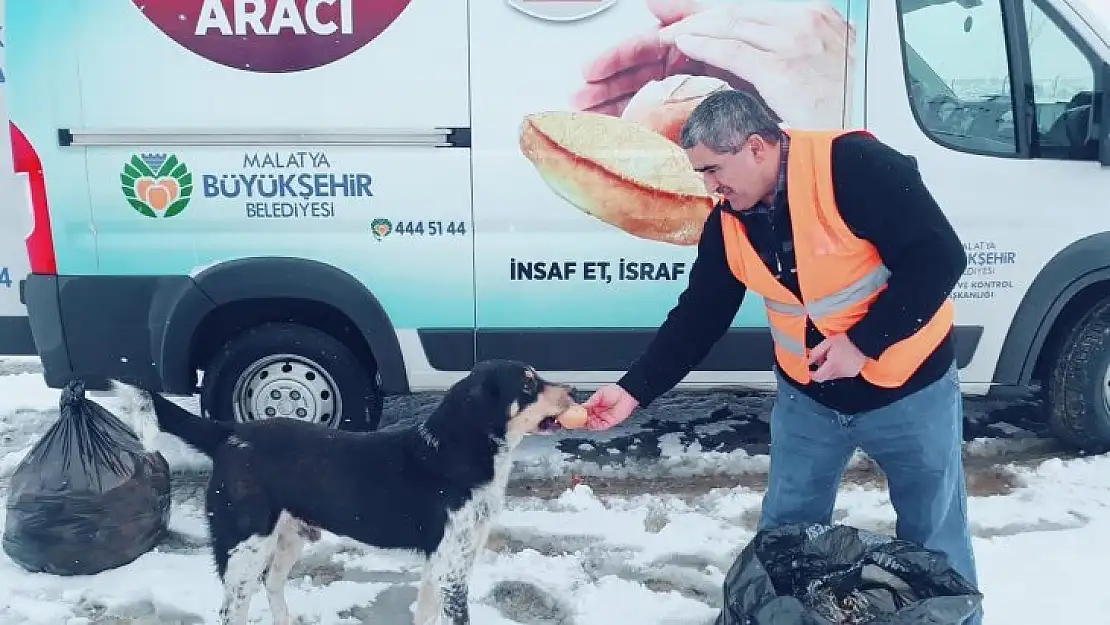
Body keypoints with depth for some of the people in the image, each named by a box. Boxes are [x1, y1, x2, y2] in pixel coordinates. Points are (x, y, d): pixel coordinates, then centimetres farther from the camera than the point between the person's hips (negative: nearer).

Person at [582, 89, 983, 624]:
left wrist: (863, 342, -27)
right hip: (808, 397, 5)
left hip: (909, 390, -4)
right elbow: (696, 319, -2)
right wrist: (634, 390, -10)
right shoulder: (727, 224, -6)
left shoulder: (854, 166, -24)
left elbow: (938, 258, -24)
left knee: (933, 534, 15)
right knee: (784, 533, 14)